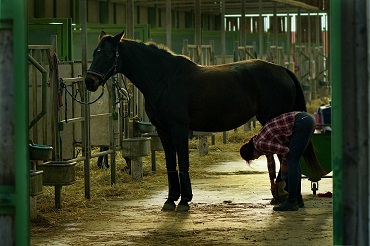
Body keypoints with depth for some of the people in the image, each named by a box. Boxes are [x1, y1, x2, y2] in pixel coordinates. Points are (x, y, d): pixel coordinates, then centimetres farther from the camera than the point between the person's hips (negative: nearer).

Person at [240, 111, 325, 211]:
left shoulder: (260, 144, -8)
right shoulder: (264, 143, 20)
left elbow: (285, 150, -12)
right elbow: (270, 160, 35)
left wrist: (284, 164, 8)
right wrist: (272, 183, 45)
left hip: (302, 123, -10)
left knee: (292, 161, -5)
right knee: (294, 161, 17)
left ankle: (291, 202, -5)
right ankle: (298, 198, 21)